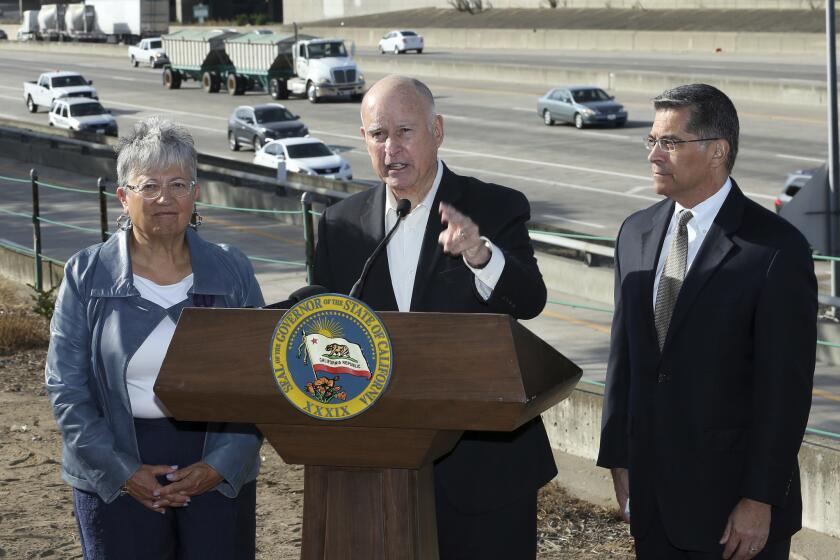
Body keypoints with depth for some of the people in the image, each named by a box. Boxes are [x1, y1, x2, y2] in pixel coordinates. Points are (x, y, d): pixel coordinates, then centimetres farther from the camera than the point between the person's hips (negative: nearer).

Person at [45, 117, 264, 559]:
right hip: (116, 483, -1)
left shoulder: (231, 272, 4)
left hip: (218, 473, 1)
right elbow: (66, 387, -2)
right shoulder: (87, 275, 1)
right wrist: (123, 471, -9)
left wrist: (220, 465, -9)